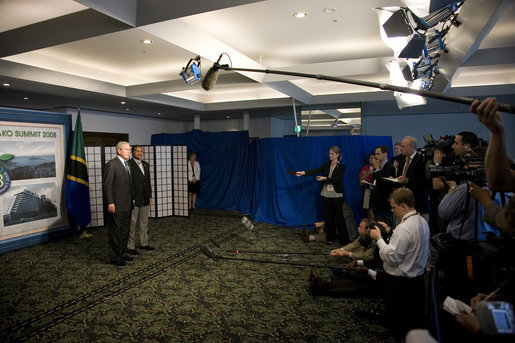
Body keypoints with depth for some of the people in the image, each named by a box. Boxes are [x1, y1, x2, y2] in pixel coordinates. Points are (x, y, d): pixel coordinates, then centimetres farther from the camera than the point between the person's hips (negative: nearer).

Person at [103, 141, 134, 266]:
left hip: (127, 205, 9)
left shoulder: (127, 164, 14)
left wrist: (131, 201, 14)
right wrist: (110, 203, -19)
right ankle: (115, 257, 12)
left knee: (125, 231, 17)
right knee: (116, 232, 1)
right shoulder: (111, 164, -12)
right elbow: (107, 185, -16)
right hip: (116, 206, -9)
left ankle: (123, 253, 29)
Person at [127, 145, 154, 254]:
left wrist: (150, 196, 13)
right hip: (133, 200, -7)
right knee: (132, 224, 1)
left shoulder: (146, 164, 13)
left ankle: (144, 243, 27)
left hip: (145, 199, 7)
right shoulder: (128, 164, -10)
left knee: (144, 223, 16)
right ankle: (130, 246, 11)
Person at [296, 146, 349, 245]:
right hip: (326, 195, 4)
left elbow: (338, 179, -15)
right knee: (328, 216, 8)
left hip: (337, 195, -4)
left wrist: (325, 178, -19)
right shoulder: (326, 165, 8)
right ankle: (330, 238, 19)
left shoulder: (342, 166, -3)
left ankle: (344, 239, 8)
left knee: (339, 217, -2)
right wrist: (303, 172, -19)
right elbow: (316, 170, -6)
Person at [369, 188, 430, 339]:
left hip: (400, 282, -9)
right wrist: (390, 231, 5)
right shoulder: (422, 221, 2)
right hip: (418, 278, 9)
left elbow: (391, 258, -24)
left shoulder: (404, 228, -27)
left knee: (395, 323, 7)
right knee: (415, 317, 21)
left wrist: (379, 238, -15)